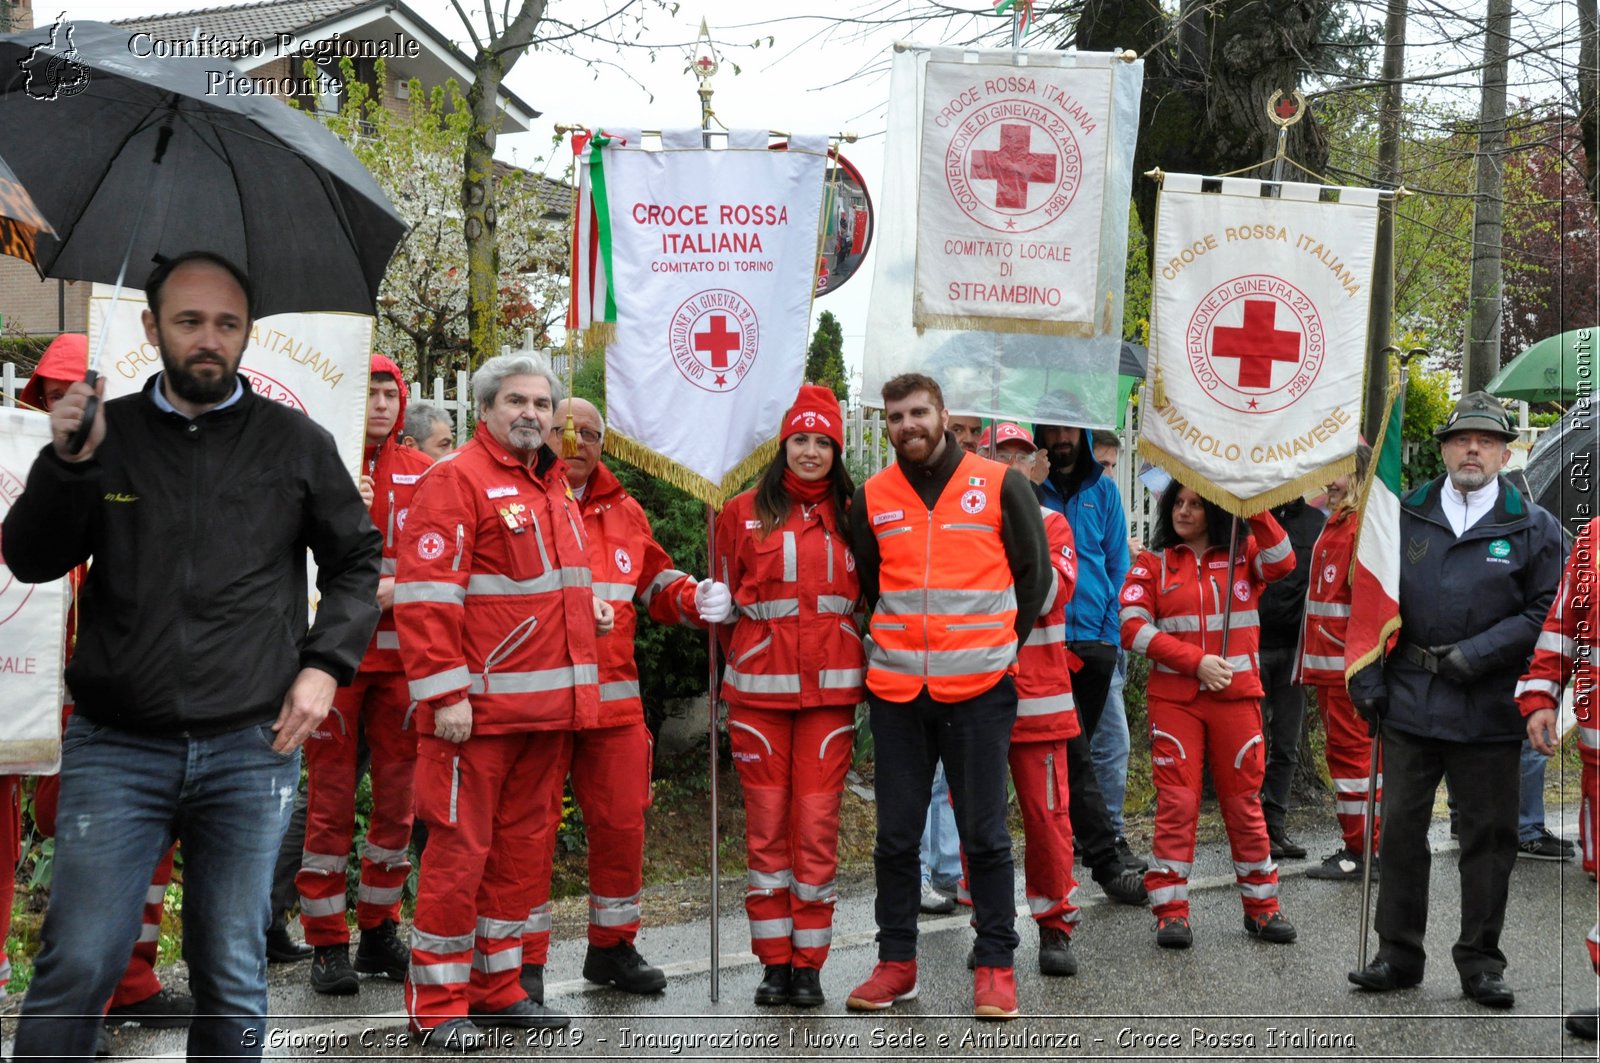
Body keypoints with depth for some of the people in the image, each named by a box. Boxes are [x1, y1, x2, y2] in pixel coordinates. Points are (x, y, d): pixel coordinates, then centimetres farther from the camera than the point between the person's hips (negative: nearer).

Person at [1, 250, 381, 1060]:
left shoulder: (297, 442, 7)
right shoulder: (106, 431, 7)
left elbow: (356, 561, 14)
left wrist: (325, 665, 0)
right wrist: (67, 462, -12)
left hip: (251, 749, 1)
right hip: (115, 748, 0)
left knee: (233, 976, 8)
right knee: (76, 968, -5)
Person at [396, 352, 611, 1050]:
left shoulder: (555, 487, 18)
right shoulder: (457, 479, -8)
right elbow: (426, 592, -15)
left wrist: (588, 604, 11)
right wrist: (445, 692, -19)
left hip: (550, 705, 8)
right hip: (481, 705, -8)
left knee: (523, 842, 13)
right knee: (461, 846, -3)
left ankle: (498, 986, 24)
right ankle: (438, 1003, 7)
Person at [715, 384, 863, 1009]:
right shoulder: (745, 513, 5)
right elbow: (725, 596, 11)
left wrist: (850, 662, 10)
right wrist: (740, 658, 9)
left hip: (831, 688, 1)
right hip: (759, 687, 0)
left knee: (817, 822, 0)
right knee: (766, 823, 3)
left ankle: (809, 963, 9)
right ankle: (774, 963, 12)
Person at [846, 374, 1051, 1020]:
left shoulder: (1000, 485, -1)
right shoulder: (872, 498, 6)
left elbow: (1034, 575, 7)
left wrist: (998, 647, 9)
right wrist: (905, 647, 12)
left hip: (979, 690, -3)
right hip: (895, 691, 3)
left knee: (984, 833, 2)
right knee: (895, 834, 8)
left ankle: (995, 965, 11)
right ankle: (896, 960, 19)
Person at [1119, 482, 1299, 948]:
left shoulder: (1243, 555, 9)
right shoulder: (1153, 563, 6)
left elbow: (1283, 563, -13)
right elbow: (1133, 627, -5)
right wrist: (1197, 661, -13)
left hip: (1236, 696, 1)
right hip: (1174, 697, -1)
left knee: (1244, 801, 6)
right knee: (1176, 801, -3)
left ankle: (1261, 905, 17)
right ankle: (1170, 910, 1)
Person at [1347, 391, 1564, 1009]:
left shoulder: (1534, 528, 3)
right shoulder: (1404, 517, 8)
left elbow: (1545, 612, -3)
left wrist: (1475, 655, -13)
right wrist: (1366, 678, 2)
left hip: (1488, 711, -1)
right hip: (1409, 703, 2)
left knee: (1488, 836, 5)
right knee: (1400, 829, 6)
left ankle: (1481, 963, 17)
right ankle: (1398, 955, 17)